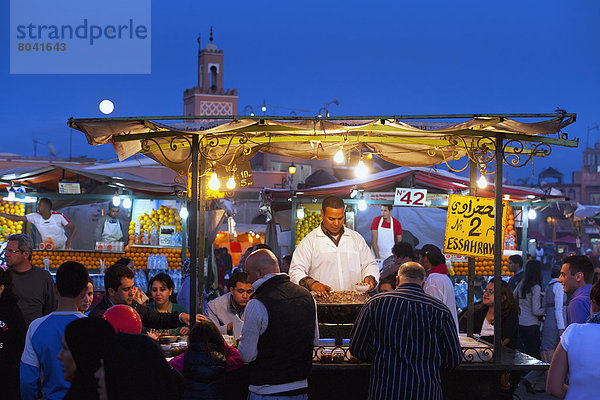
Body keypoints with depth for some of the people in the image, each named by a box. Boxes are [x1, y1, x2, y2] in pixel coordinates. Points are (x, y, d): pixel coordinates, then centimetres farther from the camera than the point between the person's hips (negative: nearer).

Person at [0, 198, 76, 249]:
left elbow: (73, 228, -11)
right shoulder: (35, 217, -5)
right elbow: (17, 218, -2)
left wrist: (68, 242, -26)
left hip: (63, 246, -3)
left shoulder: (58, 216, -14)